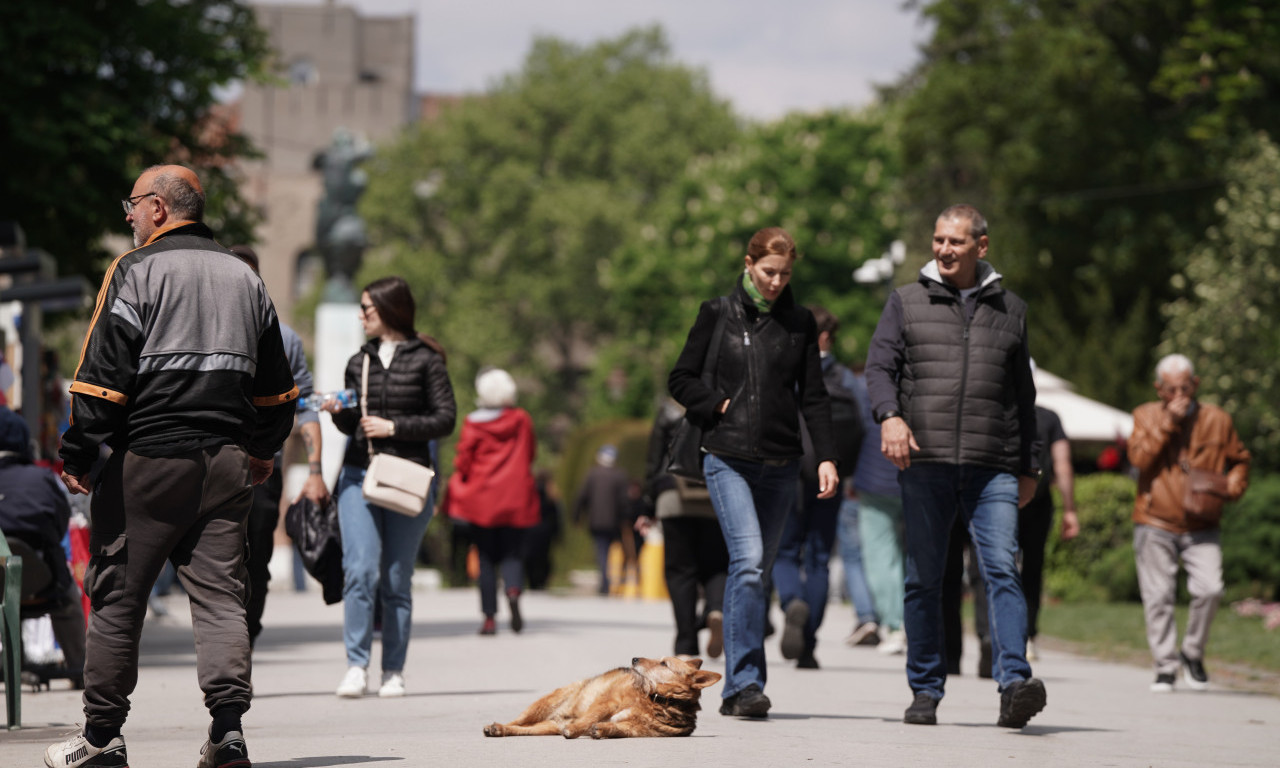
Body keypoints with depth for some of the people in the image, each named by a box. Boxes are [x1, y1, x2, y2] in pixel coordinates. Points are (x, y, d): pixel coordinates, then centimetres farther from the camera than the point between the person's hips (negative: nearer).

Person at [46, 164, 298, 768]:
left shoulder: (136, 271, -5)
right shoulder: (245, 278, 14)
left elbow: (103, 375, -10)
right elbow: (275, 384, 21)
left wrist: (77, 454, -4)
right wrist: (263, 449, 33)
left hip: (148, 459, -5)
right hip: (227, 463, 5)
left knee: (115, 596, 4)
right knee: (220, 594, 3)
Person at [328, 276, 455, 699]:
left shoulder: (425, 360, 2)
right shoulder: (358, 363, 14)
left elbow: (446, 419, -2)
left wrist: (394, 427, -10)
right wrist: (338, 412, -1)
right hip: (358, 475, 3)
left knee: (397, 579, 2)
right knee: (360, 570, -12)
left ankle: (393, 671, 8)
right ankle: (356, 666, -12)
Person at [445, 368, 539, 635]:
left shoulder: (474, 423, -7)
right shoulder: (522, 419, 1)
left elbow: (462, 460, -6)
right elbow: (531, 453, 11)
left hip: (481, 499, -2)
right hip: (516, 498, 2)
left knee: (486, 557, 5)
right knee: (512, 553, 7)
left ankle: (490, 616, 1)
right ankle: (513, 591, -25)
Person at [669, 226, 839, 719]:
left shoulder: (799, 323, 10)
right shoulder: (718, 314, 4)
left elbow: (813, 396, 10)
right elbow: (681, 379, 9)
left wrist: (826, 457, 0)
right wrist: (718, 405, -6)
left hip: (780, 464, 3)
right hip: (728, 458, -3)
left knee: (759, 568, 7)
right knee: (748, 559, -19)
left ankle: (738, 690, 14)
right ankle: (745, 683, -22)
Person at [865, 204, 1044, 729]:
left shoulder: (1010, 310, 16)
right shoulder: (907, 302, 12)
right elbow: (879, 366, 2)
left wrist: (1027, 467, 21)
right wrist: (889, 415, -18)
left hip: (992, 468, 0)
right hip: (924, 464, 0)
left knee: (1002, 569, -14)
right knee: (923, 580, 3)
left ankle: (1014, 685, -24)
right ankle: (925, 691, 12)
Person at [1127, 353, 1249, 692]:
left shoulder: (1218, 420, 7)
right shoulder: (1146, 416, 5)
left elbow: (1240, 460, 17)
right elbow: (1139, 458, -11)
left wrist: (1232, 486, -3)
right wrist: (1168, 422, -15)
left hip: (1201, 525, 0)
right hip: (1155, 524, 0)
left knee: (1209, 589, -15)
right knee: (1158, 597, -1)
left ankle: (1193, 654, 6)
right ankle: (1165, 666, 10)